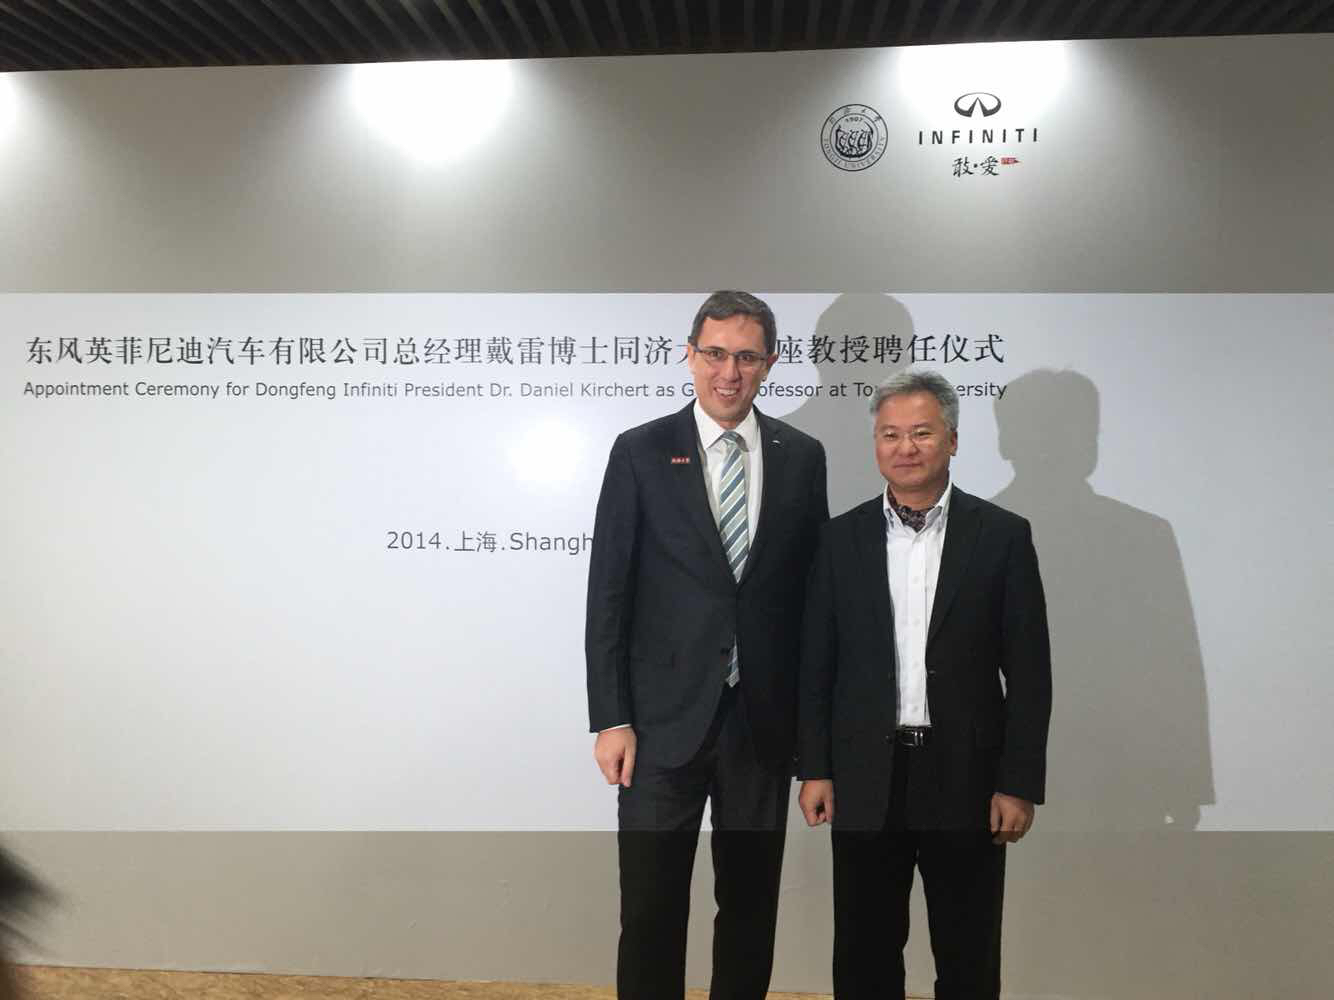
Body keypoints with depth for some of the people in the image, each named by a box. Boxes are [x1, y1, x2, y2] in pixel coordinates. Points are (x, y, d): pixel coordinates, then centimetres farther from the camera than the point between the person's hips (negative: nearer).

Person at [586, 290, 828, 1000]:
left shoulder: (801, 456, 4)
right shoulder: (640, 452, -3)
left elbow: (812, 588, 7)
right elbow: (608, 592, -4)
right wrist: (611, 720, -7)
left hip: (765, 721, 2)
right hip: (665, 721, -2)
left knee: (752, 904, 15)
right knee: (651, 908, 7)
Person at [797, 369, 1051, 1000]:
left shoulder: (1003, 536, -2)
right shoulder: (841, 538, 3)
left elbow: (1028, 672, -2)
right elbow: (816, 664, 4)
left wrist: (1020, 784, -6)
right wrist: (814, 769, 1)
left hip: (966, 779, -1)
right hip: (865, 780, 2)